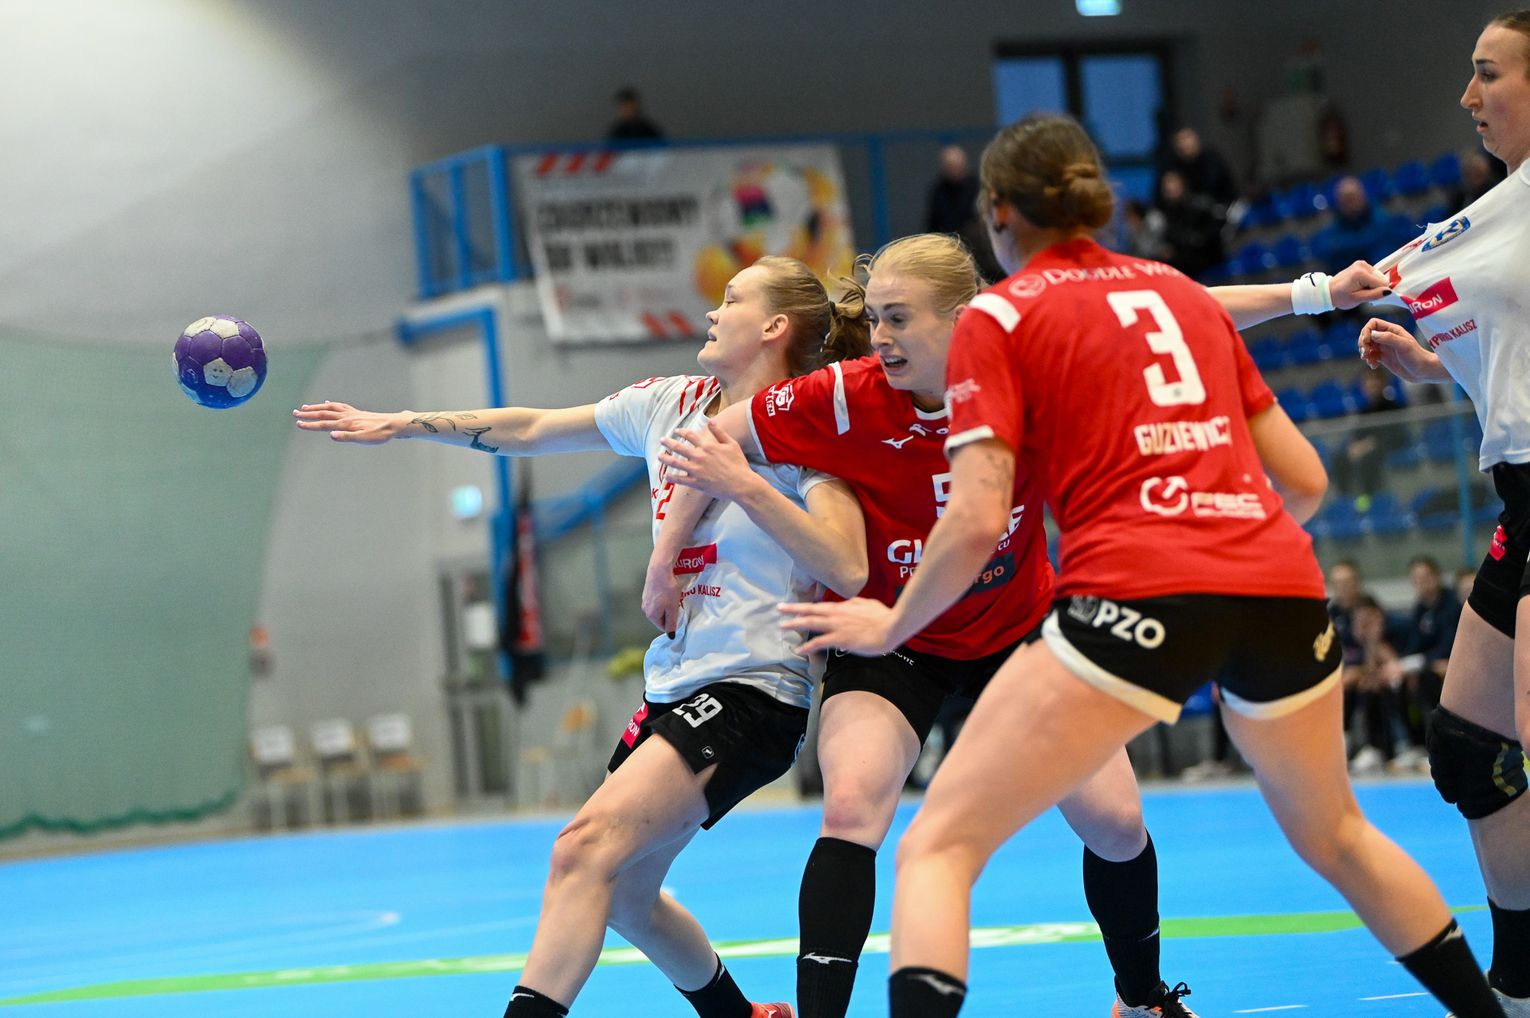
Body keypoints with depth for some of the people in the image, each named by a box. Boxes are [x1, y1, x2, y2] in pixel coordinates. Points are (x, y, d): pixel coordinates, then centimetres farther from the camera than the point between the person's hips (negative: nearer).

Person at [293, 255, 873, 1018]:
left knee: (587, 847, -23)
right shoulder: (669, 404, 10)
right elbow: (531, 430, 20)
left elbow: (848, 569, -21)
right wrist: (400, 426, 20)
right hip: (673, 687, 8)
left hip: (750, 691, -8)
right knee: (623, 896, 15)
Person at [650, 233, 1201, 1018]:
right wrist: (665, 554, -11)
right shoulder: (848, 398, -24)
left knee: (1115, 822, -1)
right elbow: (718, 437, -11)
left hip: (1018, 626, 2)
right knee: (851, 810, -26)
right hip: (887, 642, -1)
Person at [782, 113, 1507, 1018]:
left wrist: (891, 626, 11)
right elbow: (1304, 480, 22)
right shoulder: (1182, 292, 22)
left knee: (938, 847, -1)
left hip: (1136, 597, -5)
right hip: (1282, 586, 5)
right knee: (1334, 835, 30)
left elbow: (978, 521, -4)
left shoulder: (997, 316, 7)